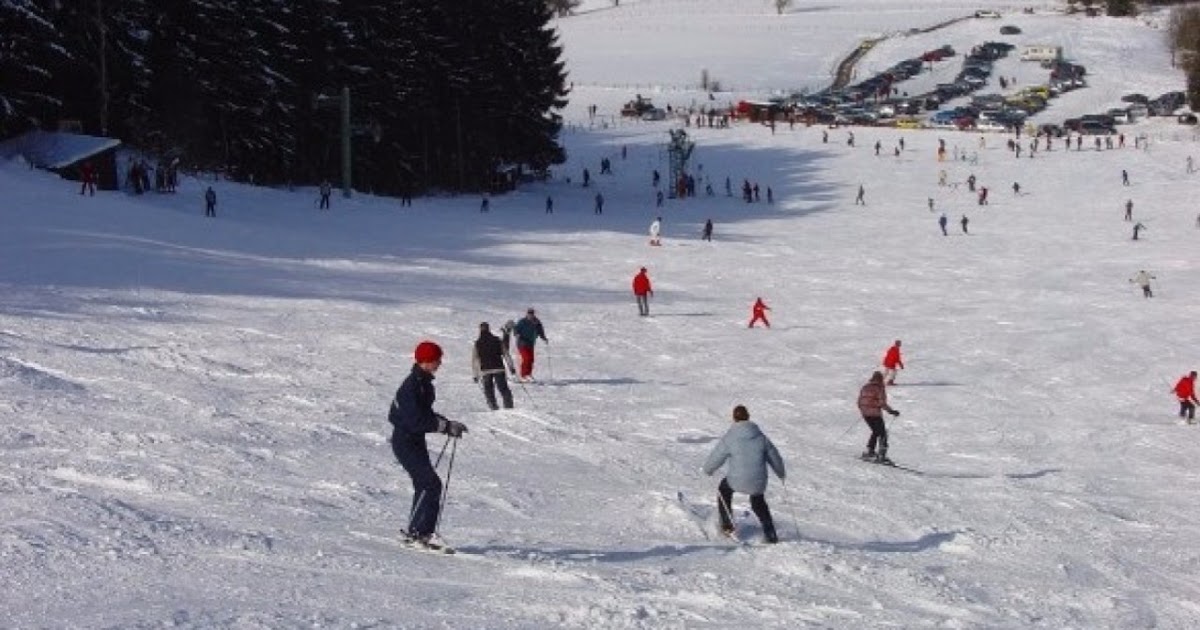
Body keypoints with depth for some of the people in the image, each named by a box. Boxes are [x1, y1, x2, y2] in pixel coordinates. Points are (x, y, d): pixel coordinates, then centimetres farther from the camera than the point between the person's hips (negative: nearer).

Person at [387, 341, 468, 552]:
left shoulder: (424, 383, 7)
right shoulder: (412, 386, -22)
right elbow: (416, 421, -27)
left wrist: (448, 424, 4)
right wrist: (446, 426, -23)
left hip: (416, 441, 10)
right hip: (405, 441, -10)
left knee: (425, 486, 12)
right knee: (431, 483, -14)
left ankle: (420, 531, 20)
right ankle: (416, 532, -9)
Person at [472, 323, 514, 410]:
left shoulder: (477, 344, 2)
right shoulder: (497, 340, 3)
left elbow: (474, 360, 4)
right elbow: (506, 354, 2)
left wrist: (475, 375, 9)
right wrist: (510, 367, 5)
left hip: (485, 371, 0)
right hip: (499, 369, 0)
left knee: (488, 390, 11)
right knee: (503, 389, 6)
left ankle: (493, 406, 0)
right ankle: (508, 405, -4)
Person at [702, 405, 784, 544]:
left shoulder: (729, 437, -11)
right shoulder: (760, 436, -1)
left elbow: (715, 457, -2)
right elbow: (774, 456, 11)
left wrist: (708, 469, 20)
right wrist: (781, 473, 29)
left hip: (736, 481, -3)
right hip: (758, 482, 3)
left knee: (723, 490, 30)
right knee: (758, 503, 30)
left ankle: (727, 526, 31)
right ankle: (770, 534, 25)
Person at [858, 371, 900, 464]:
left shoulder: (865, 387, 7)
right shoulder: (880, 388, -12)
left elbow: (860, 401, 11)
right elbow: (882, 403, -18)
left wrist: (862, 410, 27)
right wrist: (891, 411, -10)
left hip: (865, 414, 6)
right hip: (875, 414, -6)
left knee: (875, 432, 24)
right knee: (882, 434, 3)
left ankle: (869, 451, 23)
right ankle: (881, 455, -5)